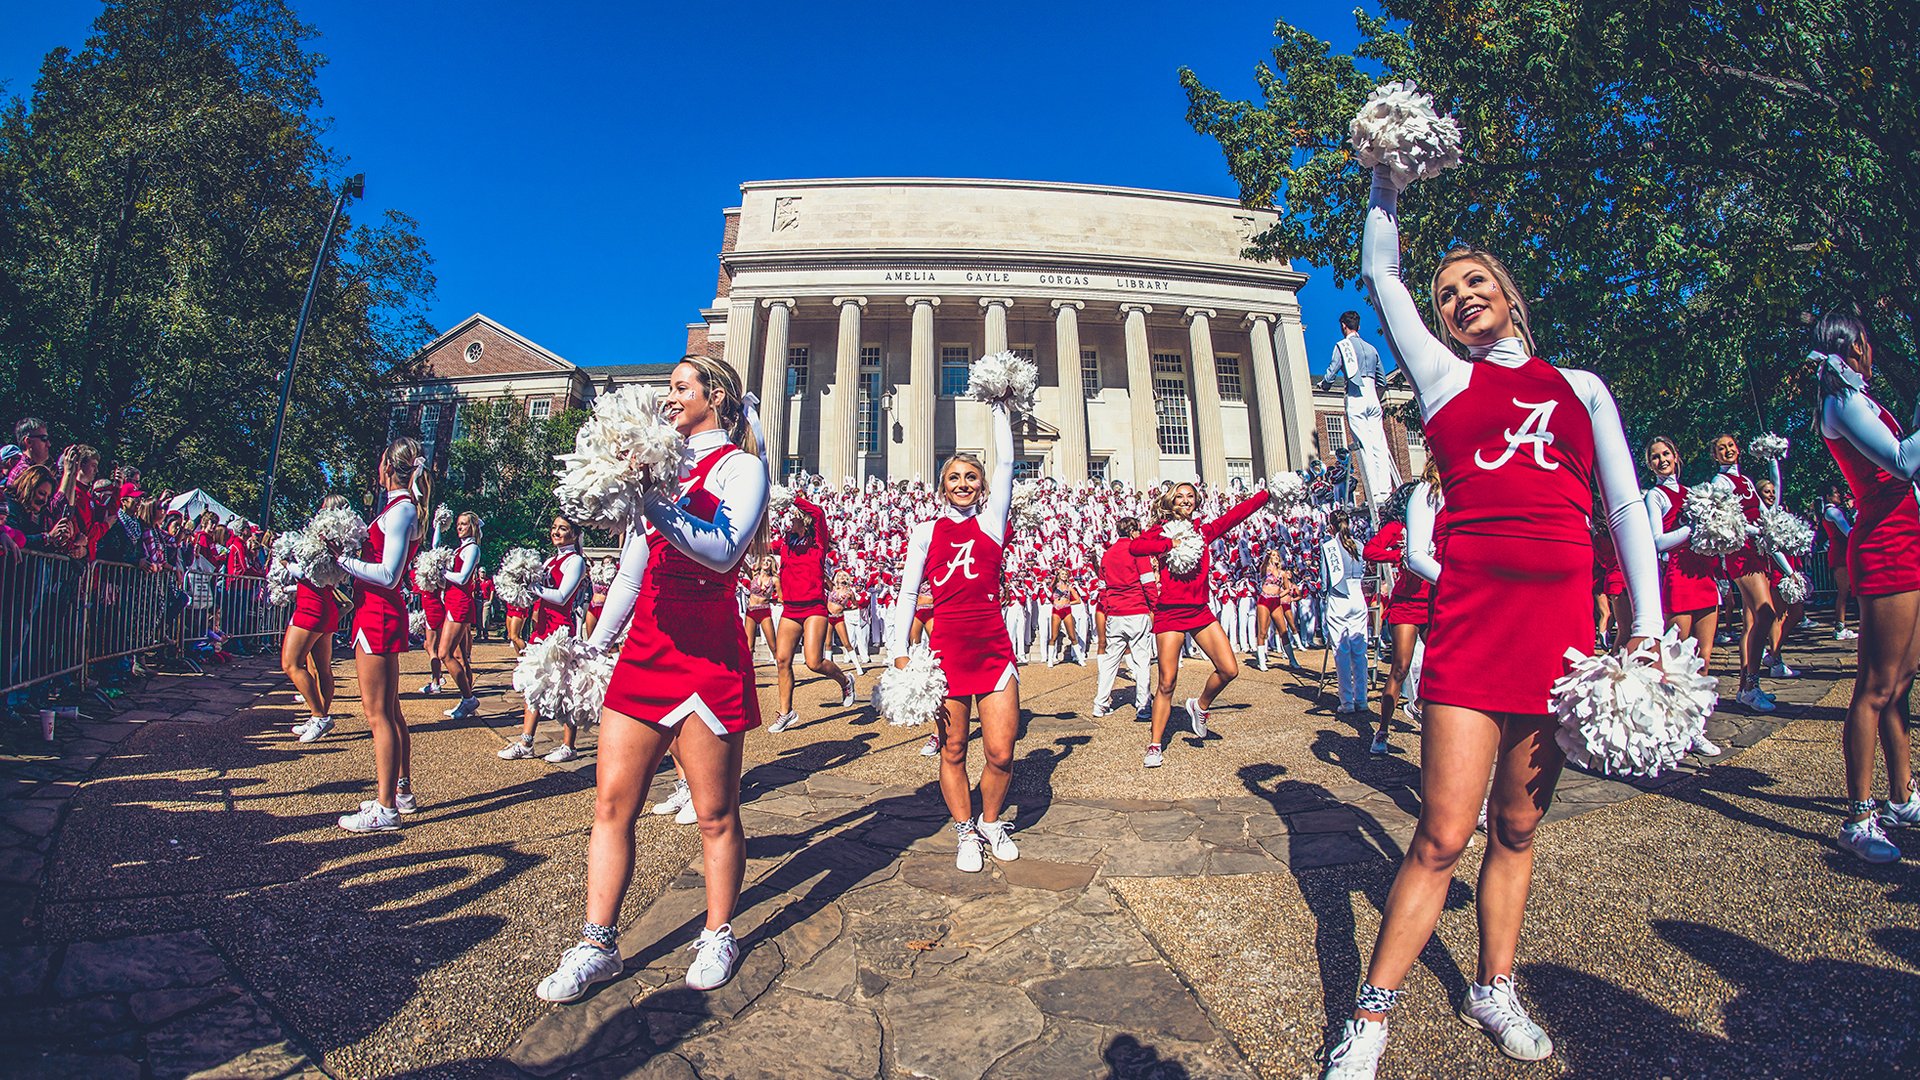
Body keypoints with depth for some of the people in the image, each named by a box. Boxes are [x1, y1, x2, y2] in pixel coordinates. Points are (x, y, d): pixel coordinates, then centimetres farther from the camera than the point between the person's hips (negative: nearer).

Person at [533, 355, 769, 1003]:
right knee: (611, 802, 5)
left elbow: (723, 549, -19)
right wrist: (596, 645, 18)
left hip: (708, 654, -6)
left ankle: (718, 936, 22)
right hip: (644, 651, 6)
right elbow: (631, 570, 21)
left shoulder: (738, 465, -1)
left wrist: (653, 505, -27)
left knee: (715, 814, 4)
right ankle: (597, 946, 17)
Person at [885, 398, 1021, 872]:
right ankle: (966, 833, 28)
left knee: (1001, 753, 0)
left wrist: (999, 410, 9)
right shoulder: (926, 532, 8)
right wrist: (899, 652, -1)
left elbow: (1006, 464, 4)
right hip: (946, 649, 0)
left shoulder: (991, 522, 8)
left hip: (993, 648, 0)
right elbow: (907, 592, 7)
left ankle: (990, 823, 27)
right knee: (953, 752, 8)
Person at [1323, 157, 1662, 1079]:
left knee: (1517, 825, 11)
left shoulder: (1581, 387, 17)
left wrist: (1647, 625, 3)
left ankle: (1493, 990, 29)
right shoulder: (1445, 379, 12)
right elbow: (1380, 273, 15)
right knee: (1443, 833, -7)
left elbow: (1626, 506, 11)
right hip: (1471, 610, -3)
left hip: (1563, 612, 3)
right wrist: (1385, 181, 22)